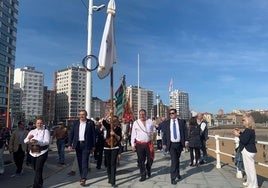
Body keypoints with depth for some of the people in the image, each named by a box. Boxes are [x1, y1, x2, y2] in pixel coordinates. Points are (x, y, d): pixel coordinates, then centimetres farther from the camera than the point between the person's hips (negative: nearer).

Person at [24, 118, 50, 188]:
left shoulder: (46, 131, -4)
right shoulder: (32, 131, 11)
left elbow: (47, 142, -17)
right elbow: (25, 141, 1)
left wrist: (37, 141, -33)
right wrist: (28, 138, -23)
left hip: (42, 152, -5)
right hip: (33, 153, 6)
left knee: (38, 169, -12)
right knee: (35, 169, 16)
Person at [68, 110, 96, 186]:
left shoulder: (90, 123, -2)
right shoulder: (76, 123, 7)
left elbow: (93, 134, 0)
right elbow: (71, 134, 5)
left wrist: (93, 145, -2)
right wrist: (69, 144, -3)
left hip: (86, 145, -4)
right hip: (77, 145, 4)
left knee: (84, 161, -8)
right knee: (79, 162, 11)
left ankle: (83, 178, -7)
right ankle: (82, 176, 24)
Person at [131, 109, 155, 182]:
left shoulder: (150, 121, 5)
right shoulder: (136, 123, -1)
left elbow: (154, 130, 17)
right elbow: (133, 134, 0)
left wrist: (153, 133, -8)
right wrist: (133, 145, -3)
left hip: (149, 143, 2)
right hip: (140, 144, -2)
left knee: (150, 159, 7)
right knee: (141, 161, 3)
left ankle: (148, 169, 37)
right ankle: (143, 175, 17)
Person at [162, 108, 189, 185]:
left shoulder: (182, 121, 4)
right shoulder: (166, 123, 3)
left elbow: (185, 131, 1)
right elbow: (164, 134, 4)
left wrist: (186, 140, -11)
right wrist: (164, 143, 0)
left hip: (179, 144, 2)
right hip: (171, 144, -2)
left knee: (177, 159, 16)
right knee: (174, 160, -8)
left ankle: (177, 173, 36)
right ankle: (173, 178, -1)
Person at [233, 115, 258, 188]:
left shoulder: (248, 130, -22)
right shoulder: (250, 130, 12)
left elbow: (244, 141, -27)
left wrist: (238, 135, -16)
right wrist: (240, 132, 11)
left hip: (248, 151, -11)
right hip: (249, 150, 11)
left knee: (250, 168, -2)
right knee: (248, 168, 22)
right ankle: (249, 182, 36)